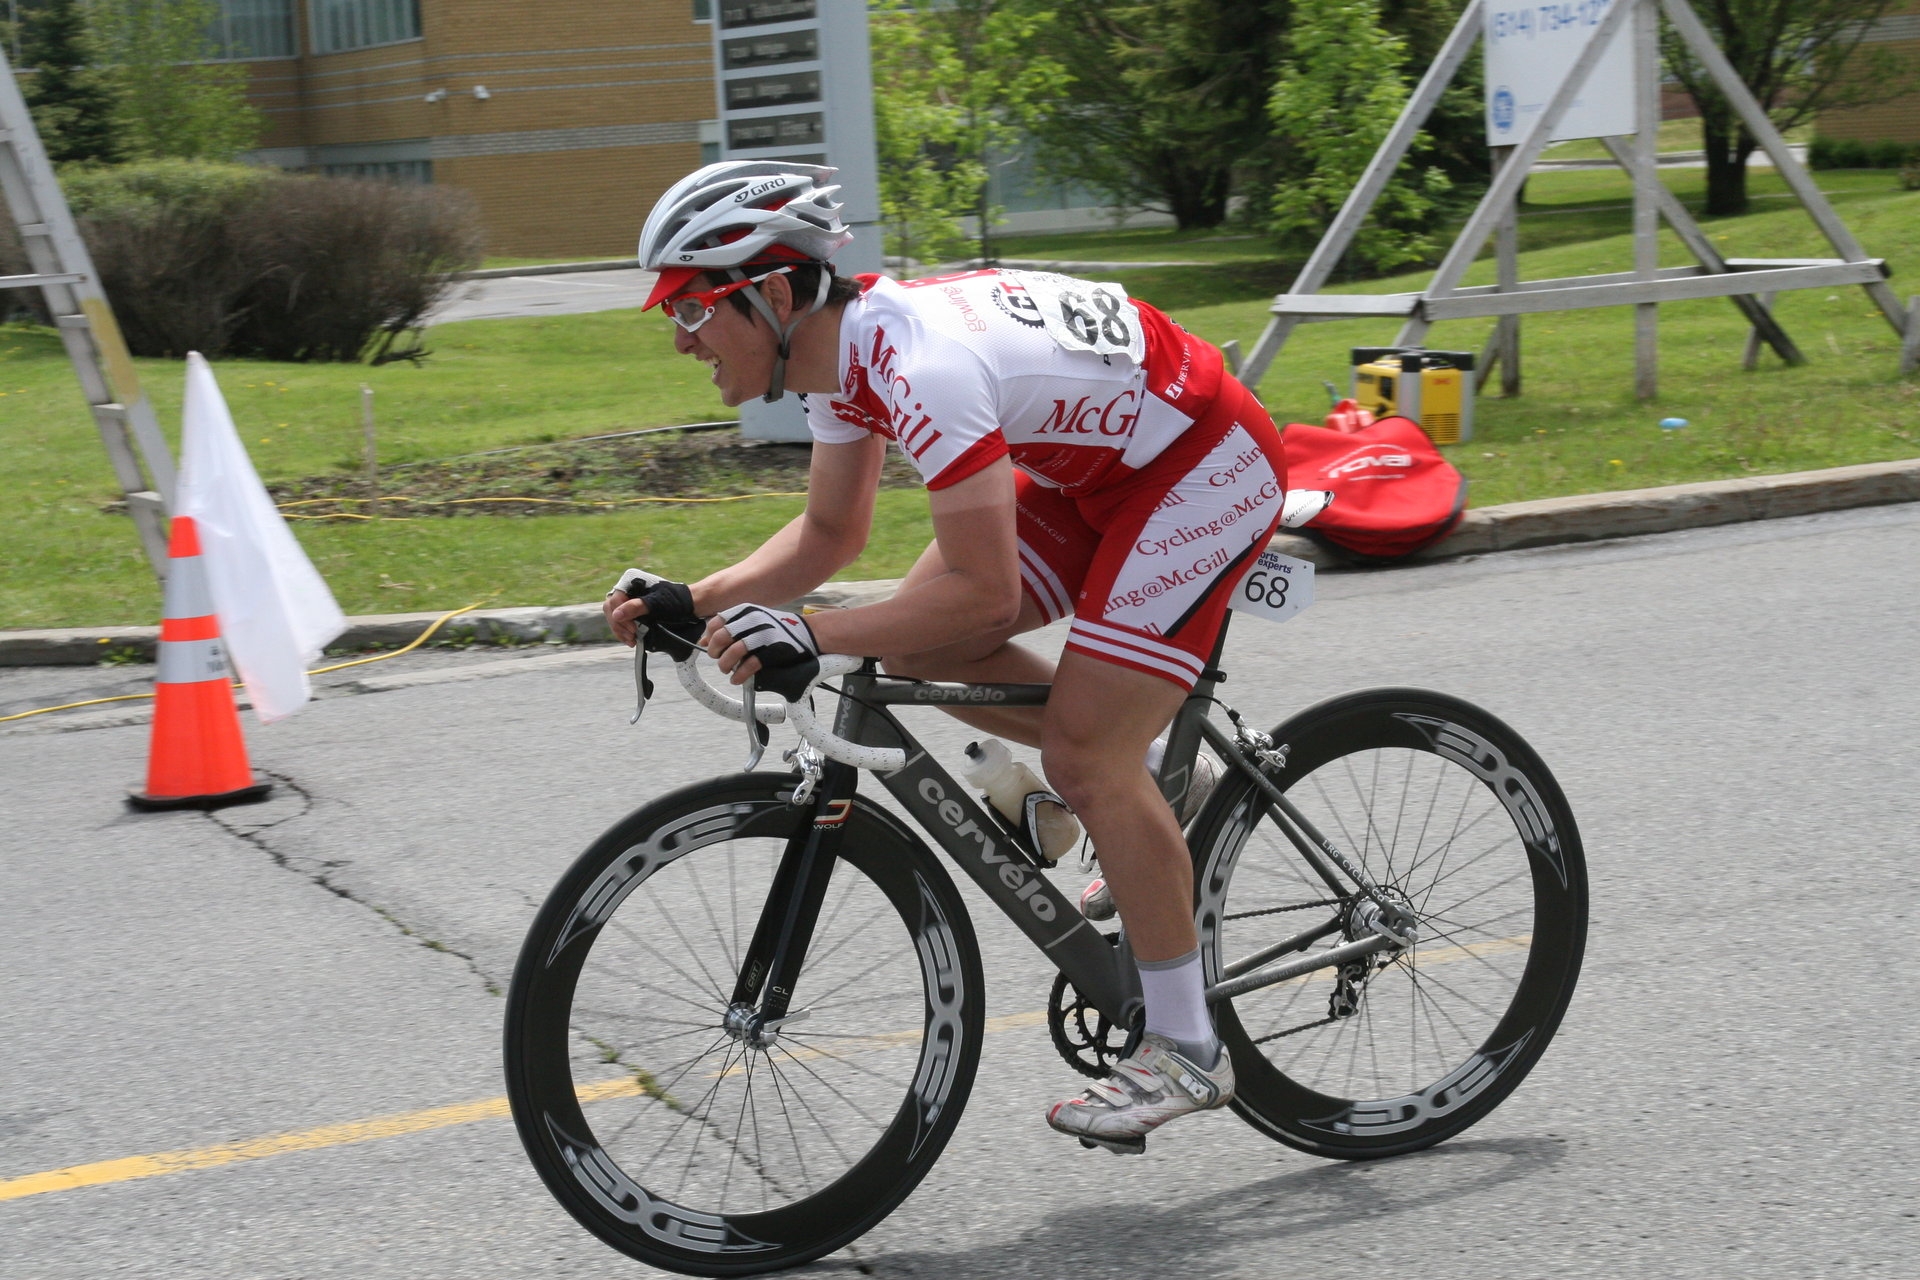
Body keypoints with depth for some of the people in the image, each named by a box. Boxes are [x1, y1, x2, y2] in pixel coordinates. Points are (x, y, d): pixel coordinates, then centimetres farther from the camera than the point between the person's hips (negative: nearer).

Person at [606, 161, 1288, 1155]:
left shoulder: (922, 367, -32)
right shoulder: (841, 352, -3)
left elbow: (984, 594, -34)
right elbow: (830, 534, 10)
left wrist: (807, 638, -34)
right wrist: (694, 602, -3)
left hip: (1211, 466, -9)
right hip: (1102, 458, 9)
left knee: (1085, 757, -13)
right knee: (920, 647, 1)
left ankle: (1186, 1049, 0)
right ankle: (1148, 793, 17)